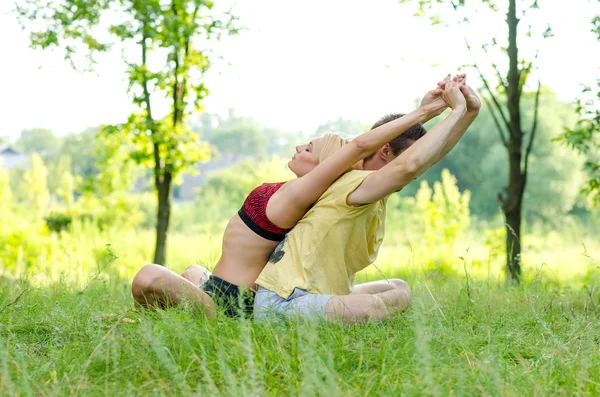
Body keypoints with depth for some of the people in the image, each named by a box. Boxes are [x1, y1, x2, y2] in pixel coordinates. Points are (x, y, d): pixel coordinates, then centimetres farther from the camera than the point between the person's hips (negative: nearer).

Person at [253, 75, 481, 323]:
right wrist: (457, 110, -28)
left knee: (399, 290, 20)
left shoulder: (377, 192, 9)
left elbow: (433, 154, 14)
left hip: (321, 294, 10)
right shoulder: (357, 183, -20)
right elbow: (410, 165, -39)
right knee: (396, 299, -28)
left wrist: (470, 112, 1)